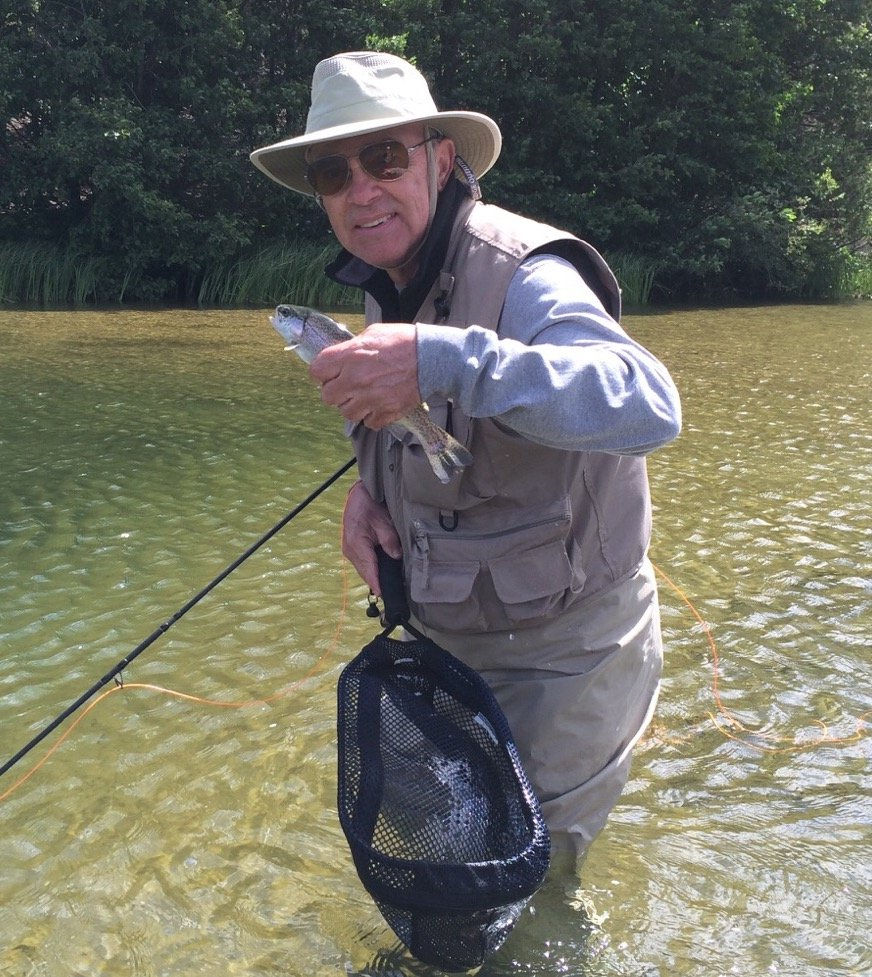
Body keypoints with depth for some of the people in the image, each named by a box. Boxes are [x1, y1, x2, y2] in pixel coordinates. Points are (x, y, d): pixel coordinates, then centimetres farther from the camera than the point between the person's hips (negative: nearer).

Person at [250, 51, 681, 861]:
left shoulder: (523, 276, -25)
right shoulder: (386, 287, 1)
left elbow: (647, 404, -43)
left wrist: (443, 359, -51)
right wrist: (367, 485, -4)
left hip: (556, 664, -8)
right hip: (445, 643, 8)